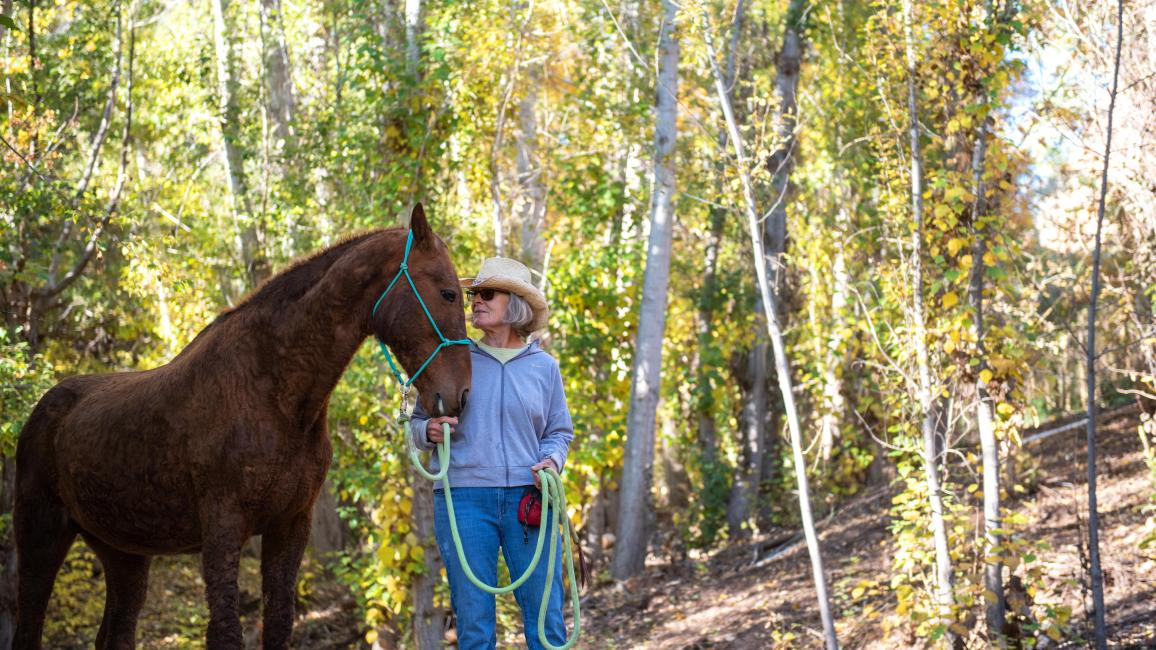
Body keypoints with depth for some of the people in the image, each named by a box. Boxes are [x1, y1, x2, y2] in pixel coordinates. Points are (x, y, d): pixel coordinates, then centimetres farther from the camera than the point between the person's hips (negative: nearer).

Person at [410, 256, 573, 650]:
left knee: (546, 616, 0)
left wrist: (552, 461, -6)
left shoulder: (543, 367, 8)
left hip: (527, 498, 1)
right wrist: (430, 432, -11)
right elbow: (418, 424, 11)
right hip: (463, 497, 0)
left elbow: (559, 433, 14)